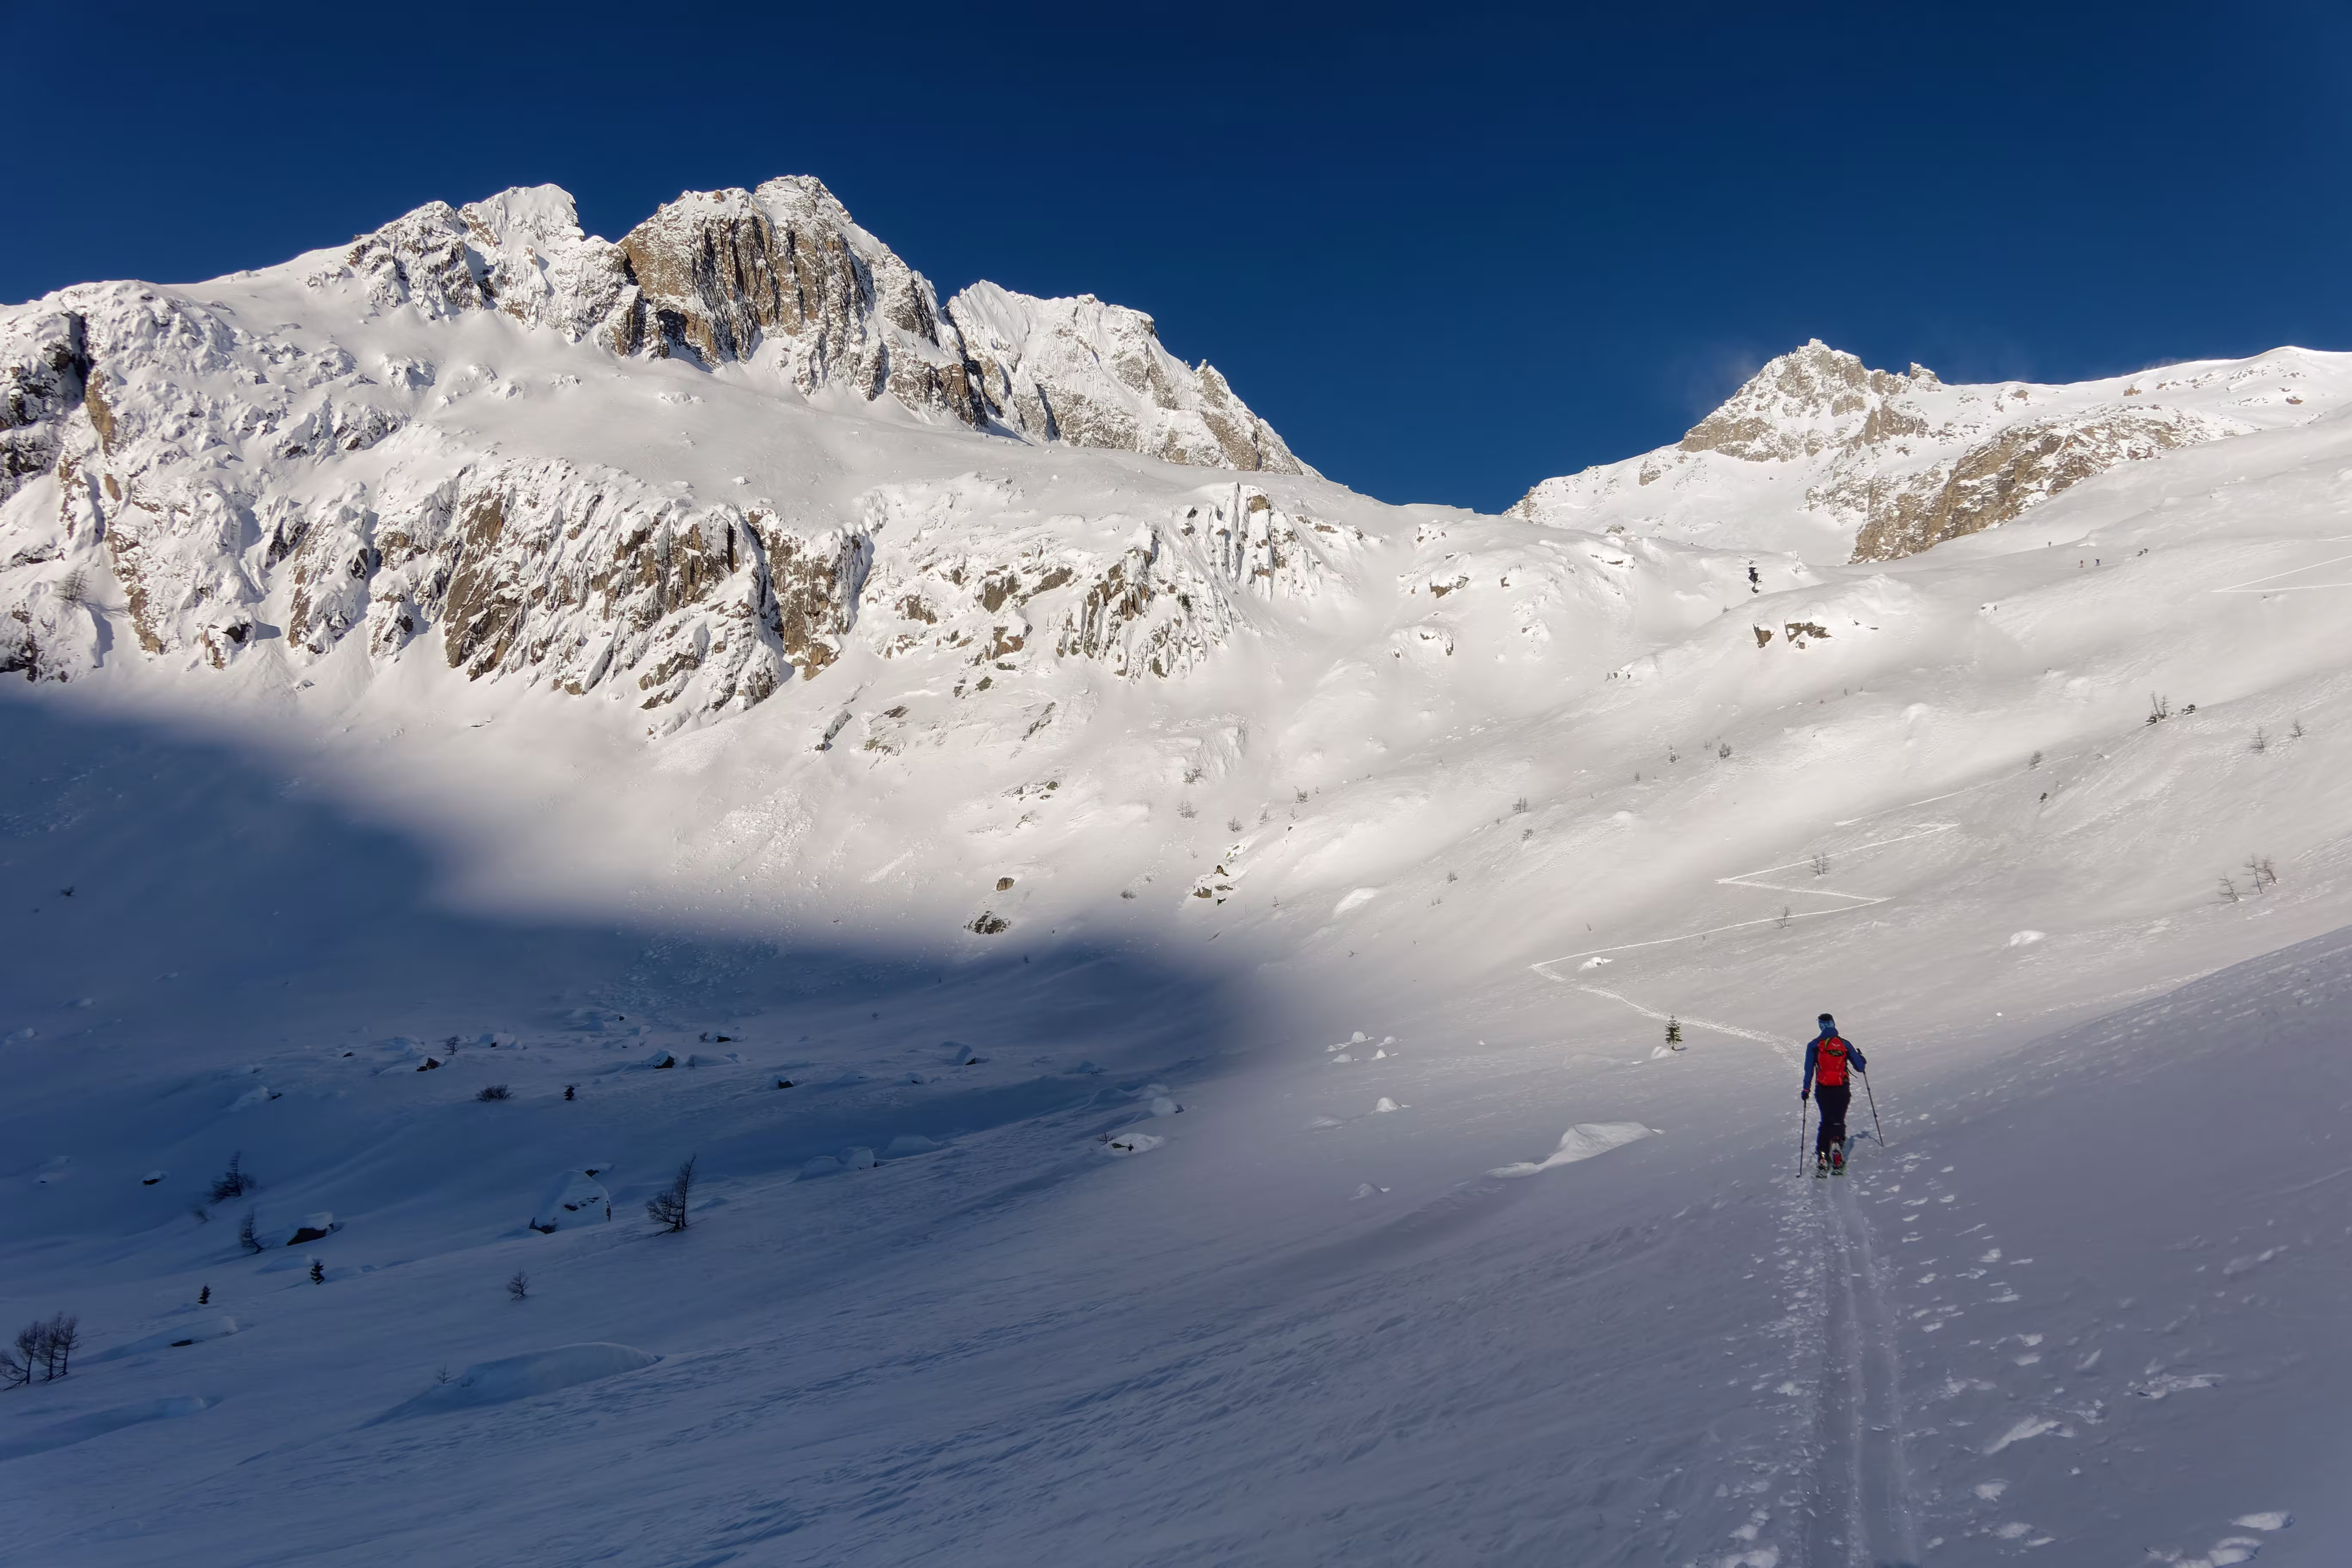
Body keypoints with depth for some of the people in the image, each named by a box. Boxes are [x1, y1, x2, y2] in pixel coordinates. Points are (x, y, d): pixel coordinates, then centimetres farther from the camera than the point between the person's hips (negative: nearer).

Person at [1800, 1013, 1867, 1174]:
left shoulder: (1814, 1045, 1)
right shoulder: (1845, 1044, 3)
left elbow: (1809, 1069, -3)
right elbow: (1860, 1067, 5)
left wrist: (1806, 1089, 5)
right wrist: (1862, 1059, 28)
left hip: (1823, 1090, 0)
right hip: (1842, 1090, 0)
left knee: (1826, 1122, 12)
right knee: (1839, 1122, 10)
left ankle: (1822, 1158, -1)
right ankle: (1837, 1147, -17)